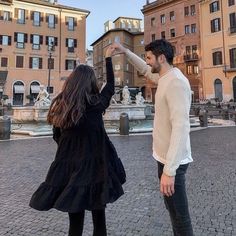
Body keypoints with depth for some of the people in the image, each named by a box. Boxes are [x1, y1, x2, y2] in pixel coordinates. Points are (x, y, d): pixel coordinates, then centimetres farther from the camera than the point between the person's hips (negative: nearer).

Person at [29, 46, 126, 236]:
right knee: (98, 216, 16)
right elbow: (110, 87, 7)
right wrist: (108, 58, 17)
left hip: (68, 168, 4)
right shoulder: (95, 104, -11)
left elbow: (57, 137, 9)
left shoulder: (60, 105, -1)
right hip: (94, 167, -3)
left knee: (75, 218, 17)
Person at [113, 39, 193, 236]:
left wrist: (169, 170, -32)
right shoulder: (164, 77, 7)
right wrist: (125, 52, 20)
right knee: (173, 210, 25)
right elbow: (145, 70, 29)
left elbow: (180, 127, -30)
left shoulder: (176, 82, -22)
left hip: (172, 161, -10)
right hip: (165, 157, 10)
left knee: (180, 215, 6)